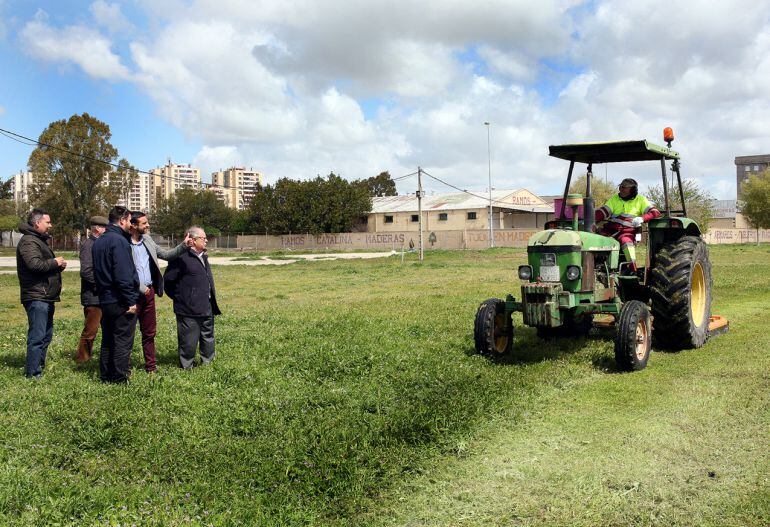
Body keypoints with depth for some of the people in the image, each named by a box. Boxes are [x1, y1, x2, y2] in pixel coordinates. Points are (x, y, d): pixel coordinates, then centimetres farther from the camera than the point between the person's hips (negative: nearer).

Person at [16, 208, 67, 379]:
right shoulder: (28, 241, -12)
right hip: (36, 297, -11)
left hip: (46, 297, 11)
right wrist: (55, 262, -13)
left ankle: (40, 367, 28)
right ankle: (33, 374, -7)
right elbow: (34, 264, -28)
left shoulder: (41, 240, 22)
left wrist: (59, 264, 7)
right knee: (37, 336, -10)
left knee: (46, 335, 17)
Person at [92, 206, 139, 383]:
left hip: (104, 300, 9)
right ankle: (120, 378, 3)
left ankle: (106, 376, 23)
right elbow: (124, 275, -21)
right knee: (122, 342, -1)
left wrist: (102, 292, 20)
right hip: (121, 302, -9)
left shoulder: (98, 242, 12)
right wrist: (130, 301, -18)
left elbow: (97, 272, 17)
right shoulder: (119, 241, -16)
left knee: (107, 341, 16)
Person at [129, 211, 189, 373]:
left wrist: (183, 245, -1)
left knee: (149, 332, 13)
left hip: (148, 293, 7)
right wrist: (141, 288, -15)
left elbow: (165, 255, 12)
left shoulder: (147, 240, 9)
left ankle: (150, 366, 22)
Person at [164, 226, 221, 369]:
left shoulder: (203, 256, 13)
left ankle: (208, 361, 33)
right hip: (189, 309, -9)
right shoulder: (182, 257, -16)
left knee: (208, 336, 19)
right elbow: (168, 280, -14)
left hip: (206, 308, 9)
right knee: (189, 340, 2)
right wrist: (178, 297, -6)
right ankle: (187, 366, 15)